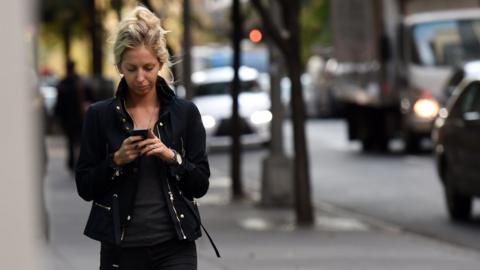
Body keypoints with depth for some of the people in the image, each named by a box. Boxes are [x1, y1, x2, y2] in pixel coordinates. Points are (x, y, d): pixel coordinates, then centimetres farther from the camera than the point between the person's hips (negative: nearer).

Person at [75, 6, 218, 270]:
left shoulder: (185, 113, 2)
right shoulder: (100, 116, 1)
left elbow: (200, 184, 1)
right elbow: (85, 187, 1)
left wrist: (172, 156, -16)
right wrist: (117, 160, -15)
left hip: (174, 246, -1)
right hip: (121, 248, 1)